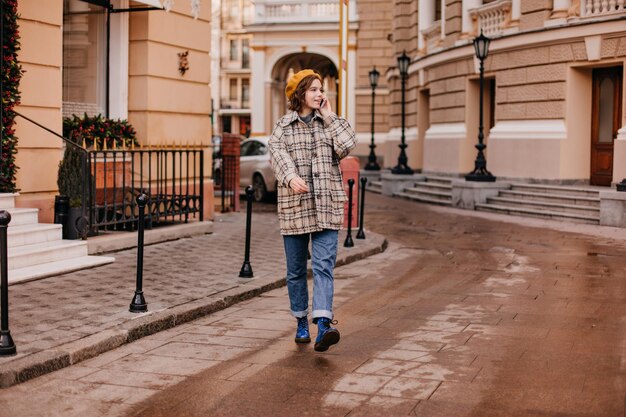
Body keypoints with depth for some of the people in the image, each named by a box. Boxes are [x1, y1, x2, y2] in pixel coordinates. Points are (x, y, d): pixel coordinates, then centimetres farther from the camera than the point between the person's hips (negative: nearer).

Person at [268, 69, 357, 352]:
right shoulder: (282, 126, 6)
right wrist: (290, 176, -32)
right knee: (296, 270, 9)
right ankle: (301, 322, 25)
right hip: (294, 205, 0)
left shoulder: (330, 123, 11)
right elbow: (278, 153, -13)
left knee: (324, 266, -13)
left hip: (327, 205, 0)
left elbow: (347, 147, -7)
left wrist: (329, 117, -2)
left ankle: (323, 326, -23)